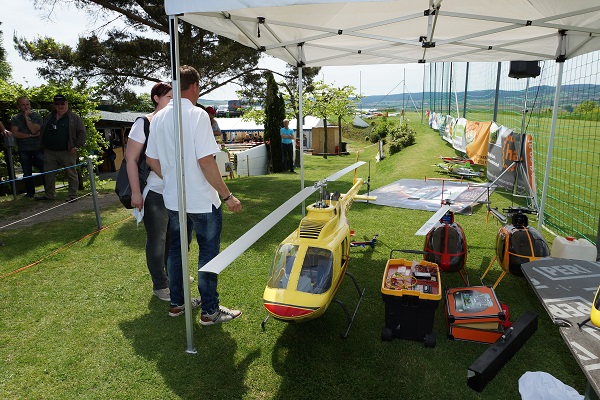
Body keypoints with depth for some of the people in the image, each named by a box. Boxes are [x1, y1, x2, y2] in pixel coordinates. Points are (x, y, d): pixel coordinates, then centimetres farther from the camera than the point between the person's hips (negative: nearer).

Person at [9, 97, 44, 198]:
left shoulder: (37, 116, 1)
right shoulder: (15, 119, 7)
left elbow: (34, 130, -13)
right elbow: (15, 133, -7)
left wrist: (27, 117, -11)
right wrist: (30, 135, -12)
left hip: (38, 149, -2)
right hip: (24, 150, 2)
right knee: (27, 173, 8)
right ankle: (30, 192, 19)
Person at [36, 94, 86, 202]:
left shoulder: (74, 117, 0)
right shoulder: (49, 117, 16)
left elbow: (82, 133, -4)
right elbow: (42, 132, 24)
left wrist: (76, 146, -11)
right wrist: (43, 146, 13)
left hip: (67, 152, -5)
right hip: (50, 152, 5)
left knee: (71, 174, -1)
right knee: (48, 174, 9)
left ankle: (72, 195, 6)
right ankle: (48, 194, 21)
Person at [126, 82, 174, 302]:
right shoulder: (144, 123, -9)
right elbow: (131, 159, -10)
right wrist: (135, 192, -13)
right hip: (155, 193, -5)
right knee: (157, 240, 4)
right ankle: (160, 285, 19)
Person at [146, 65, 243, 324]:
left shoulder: (159, 118, 5)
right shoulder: (197, 115, -16)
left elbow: (151, 159, 10)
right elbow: (206, 161, -22)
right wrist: (228, 196, -16)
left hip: (173, 198, 7)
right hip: (202, 200, -7)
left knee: (176, 250, 17)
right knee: (208, 253, 5)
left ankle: (176, 303, 31)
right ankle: (210, 311, 14)